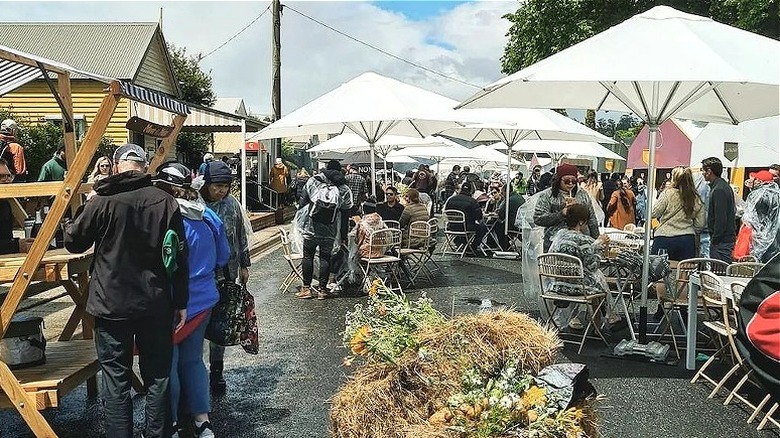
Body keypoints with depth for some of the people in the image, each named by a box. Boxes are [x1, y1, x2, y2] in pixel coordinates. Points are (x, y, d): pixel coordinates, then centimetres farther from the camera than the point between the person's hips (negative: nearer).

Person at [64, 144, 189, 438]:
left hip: (111, 306, -2)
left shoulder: (101, 202, -8)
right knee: (157, 378, 13)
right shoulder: (166, 202, -3)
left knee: (116, 381, 8)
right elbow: (180, 257, -2)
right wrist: (181, 302, 6)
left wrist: (86, 206, 19)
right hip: (156, 305, 2)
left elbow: (73, 242, 6)